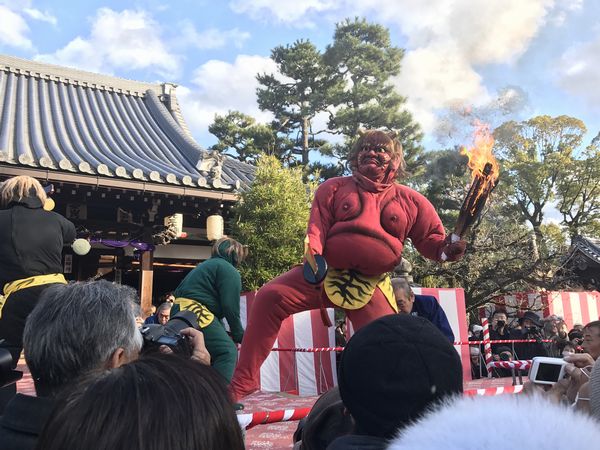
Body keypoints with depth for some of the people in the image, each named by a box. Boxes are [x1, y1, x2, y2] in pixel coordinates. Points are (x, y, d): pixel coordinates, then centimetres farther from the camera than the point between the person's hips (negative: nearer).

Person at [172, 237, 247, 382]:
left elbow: (178, 292, 25)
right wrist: (239, 335, 1)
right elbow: (230, 307, -9)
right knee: (228, 351, -12)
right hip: (196, 314, -10)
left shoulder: (204, 266, 27)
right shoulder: (229, 270, -1)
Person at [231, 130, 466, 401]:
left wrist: (445, 250, -9)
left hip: (372, 286, 1)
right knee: (269, 297, -19)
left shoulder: (410, 201, 13)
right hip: (325, 272, 0)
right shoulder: (334, 188, 12)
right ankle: (243, 381, -9)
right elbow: (317, 225, 0)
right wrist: (313, 253, -21)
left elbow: (430, 237, 14)